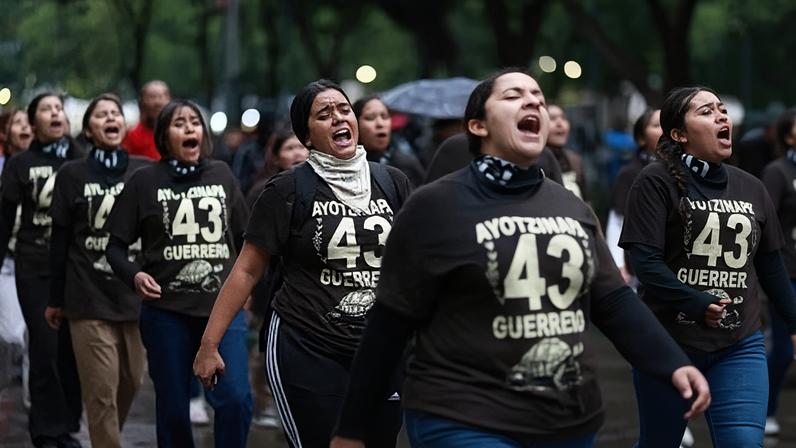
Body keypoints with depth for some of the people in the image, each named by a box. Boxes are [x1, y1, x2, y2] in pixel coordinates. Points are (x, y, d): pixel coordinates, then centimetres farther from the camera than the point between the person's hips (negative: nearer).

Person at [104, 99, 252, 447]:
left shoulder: (221, 175, 8)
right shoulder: (145, 182, 1)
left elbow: (242, 237, 19)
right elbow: (116, 245, 1)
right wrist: (134, 275, -17)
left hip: (223, 307, 1)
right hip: (167, 310, -1)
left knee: (236, 399, -15)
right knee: (173, 406, 7)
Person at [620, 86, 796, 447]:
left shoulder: (751, 188, 10)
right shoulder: (657, 182, -7)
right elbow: (645, 261, -15)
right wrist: (698, 305, -25)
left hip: (740, 345, 3)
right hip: (669, 342, -3)